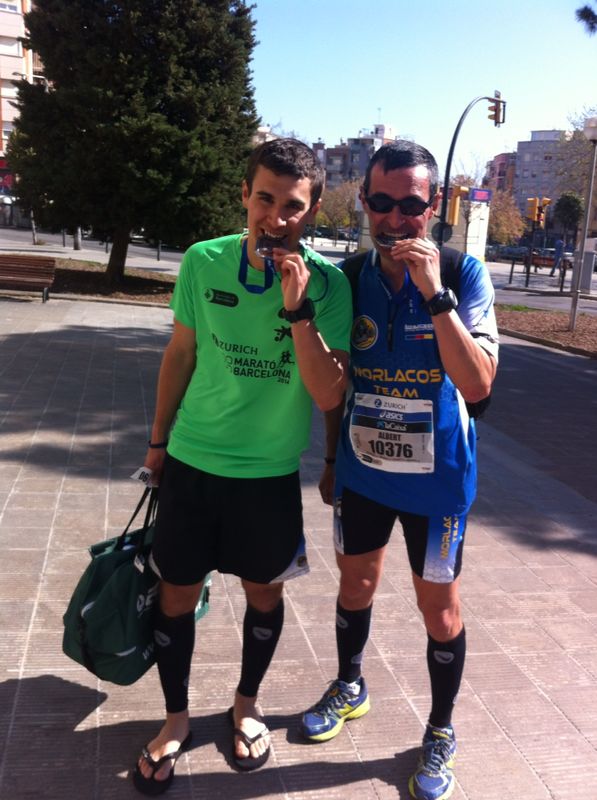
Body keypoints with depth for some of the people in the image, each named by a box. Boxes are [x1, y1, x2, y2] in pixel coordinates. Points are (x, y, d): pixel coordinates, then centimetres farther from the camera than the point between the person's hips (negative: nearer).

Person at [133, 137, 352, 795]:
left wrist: (298, 307, -29)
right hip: (191, 463, 1)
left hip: (270, 474, 0)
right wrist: (158, 441, 12)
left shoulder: (327, 282, -13)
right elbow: (180, 355, 4)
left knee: (264, 593, 15)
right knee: (177, 594, 10)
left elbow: (329, 396, -18)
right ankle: (176, 718, 34)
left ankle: (245, 704, 41)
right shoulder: (203, 262, -9)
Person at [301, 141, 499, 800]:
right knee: (355, 582, 20)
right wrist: (331, 459, 11)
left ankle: (440, 732, 32)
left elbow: (477, 385, -25)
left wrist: (433, 293, -32)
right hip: (363, 468, 3)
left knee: (439, 606, 10)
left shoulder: (463, 275, -14)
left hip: (435, 475, -3)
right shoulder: (350, 277, -5)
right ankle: (349, 688, 46)